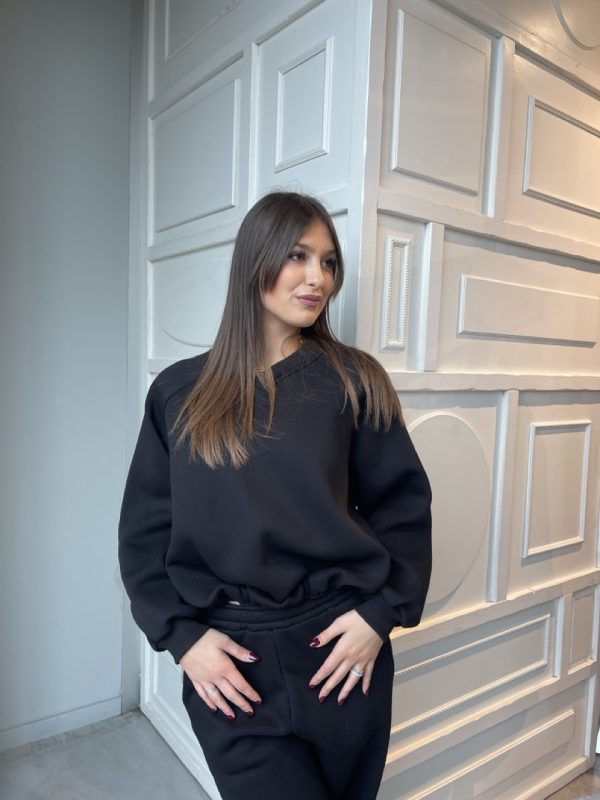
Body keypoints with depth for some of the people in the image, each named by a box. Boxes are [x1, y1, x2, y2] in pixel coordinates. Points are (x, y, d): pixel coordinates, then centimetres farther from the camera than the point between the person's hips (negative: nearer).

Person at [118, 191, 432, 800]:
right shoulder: (179, 391, 0)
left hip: (342, 649, 1)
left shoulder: (353, 380, -2)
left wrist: (381, 613, -8)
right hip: (229, 664, 0)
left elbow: (403, 506, 1)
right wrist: (182, 636, -6)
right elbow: (145, 531, 2)